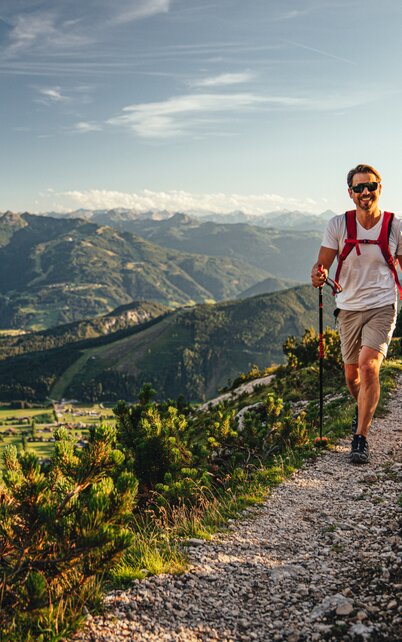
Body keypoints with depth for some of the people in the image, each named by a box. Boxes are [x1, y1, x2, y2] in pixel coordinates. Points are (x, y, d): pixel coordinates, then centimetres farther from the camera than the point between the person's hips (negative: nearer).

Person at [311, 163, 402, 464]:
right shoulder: (338, 225, -4)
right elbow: (323, 264, -4)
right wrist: (319, 275, -28)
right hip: (349, 308, 2)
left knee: (369, 366, -20)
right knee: (352, 374, 13)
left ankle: (360, 438, -11)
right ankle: (363, 409, 46)